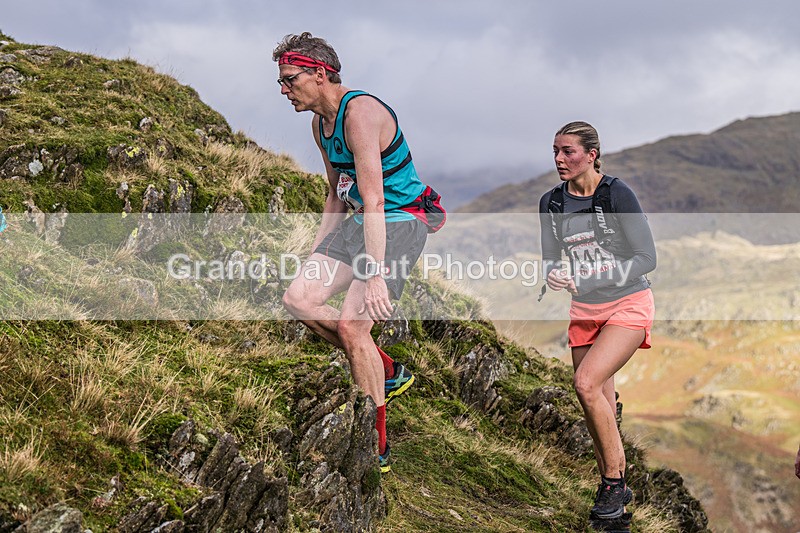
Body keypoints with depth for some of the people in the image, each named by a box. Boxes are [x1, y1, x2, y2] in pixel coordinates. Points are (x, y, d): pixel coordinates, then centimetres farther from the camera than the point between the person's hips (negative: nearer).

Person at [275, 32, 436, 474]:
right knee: (299, 298, -5)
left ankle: (376, 449, -4)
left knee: (350, 324, -16)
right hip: (360, 221, 9)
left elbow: (373, 200, -29)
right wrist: (316, 254, 15)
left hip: (399, 222, -9)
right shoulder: (320, 123, 7)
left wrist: (374, 274, -33)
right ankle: (387, 372, 11)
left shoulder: (361, 113, -23)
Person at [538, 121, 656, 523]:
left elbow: (647, 257, -15)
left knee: (587, 383, -23)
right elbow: (550, 259, 9)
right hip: (584, 311, 6)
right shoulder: (551, 203, 2)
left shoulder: (617, 194, -14)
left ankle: (614, 479, -8)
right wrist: (553, 275, -16)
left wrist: (586, 282, -22)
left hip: (628, 306, -6)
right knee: (599, 405, 8)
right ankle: (614, 489, 25)